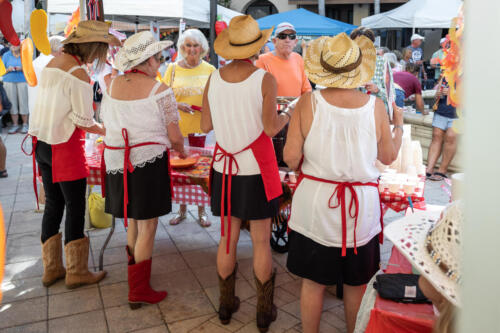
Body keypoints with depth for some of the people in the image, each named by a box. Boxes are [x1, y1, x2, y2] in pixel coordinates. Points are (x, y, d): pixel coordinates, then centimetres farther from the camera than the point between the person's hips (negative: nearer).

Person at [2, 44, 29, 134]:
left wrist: (21, 68, -17)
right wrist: (8, 69, -16)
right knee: (12, 103, 1)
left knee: (23, 103, -3)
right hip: (9, 81, 1)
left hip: (22, 81, -1)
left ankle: (25, 124, 6)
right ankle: (15, 125, 7)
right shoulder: (6, 55, 4)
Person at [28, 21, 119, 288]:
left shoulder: (51, 64, 8)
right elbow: (84, 121, -17)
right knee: (75, 207, 2)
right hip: (65, 146, -8)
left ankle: (52, 268, 26)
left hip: (42, 143, 8)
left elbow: (54, 106, 10)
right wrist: (106, 131, 0)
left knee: (53, 204, 15)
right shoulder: (78, 74, -17)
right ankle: (76, 272, 14)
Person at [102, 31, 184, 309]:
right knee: (147, 226, 3)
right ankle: (139, 291, 10)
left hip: (116, 159, 6)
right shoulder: (159, 90, -8)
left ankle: (135, 270, 35)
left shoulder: (113, 85, 8)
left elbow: (107, 122, 14)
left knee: (132, 220, 20)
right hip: (148, 161, -6)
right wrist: (181, 149, 13)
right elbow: (175, 136, -7)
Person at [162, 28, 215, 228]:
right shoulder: (173, 69, 6)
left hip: (203, 127, 0)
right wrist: (178, 105, -13)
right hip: (179, 127, 1)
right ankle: (182, 209, 25)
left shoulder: (210, 70, 5)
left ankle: (202, 211, 20)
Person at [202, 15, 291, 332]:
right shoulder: (265, 79, -13)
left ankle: (227, 304, 31)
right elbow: (271, 128, -17)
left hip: (225, 168, 4)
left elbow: (205, 125, 3)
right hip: (257, 169, -3)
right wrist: (287, 115, 4)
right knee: (261, 241, 10)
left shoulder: (214, 78, -1)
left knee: (228, 237, 17)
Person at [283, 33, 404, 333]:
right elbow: (389, 156, 3)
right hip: (362, 207, 1)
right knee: (356, 285, 19)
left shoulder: (308, 103, -12)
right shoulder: (375, 106, -10)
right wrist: (399, 125, 21)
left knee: (313, 283, 15)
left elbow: (291, 157, -12)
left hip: (315, 204, 0)